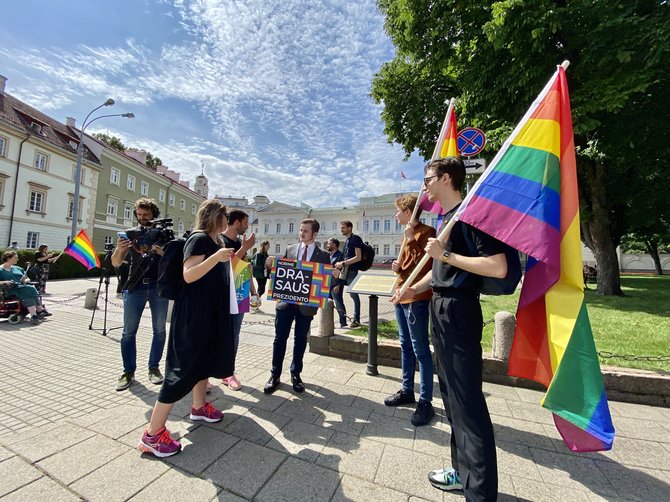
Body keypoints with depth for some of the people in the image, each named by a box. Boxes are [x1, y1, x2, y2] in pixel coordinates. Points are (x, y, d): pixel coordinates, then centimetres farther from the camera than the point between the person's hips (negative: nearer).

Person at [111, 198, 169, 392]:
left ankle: (154, 367, 20)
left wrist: (163, 253, -21)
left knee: (159, 330, 6)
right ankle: (129, 371, 17)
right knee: (129, 331, 4)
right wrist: (119, 249, -19)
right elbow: (116, 263, 2)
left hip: (159, 287, -1)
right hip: (135, 287, 1)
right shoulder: (130, 233, 6)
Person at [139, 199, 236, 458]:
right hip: (194, 312, -10)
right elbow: (189, 275, -25)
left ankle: (199, 406, 37)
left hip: (210, 311, 10)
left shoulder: (214, 241, 13)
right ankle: (153, 433, 4)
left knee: (205, 358, 20)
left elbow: (221, 270, 23)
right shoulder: (199, 238, -15)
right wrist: (216, 257, -36)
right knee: (186, 367, -7)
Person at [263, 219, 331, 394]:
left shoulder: (323, 255, 1)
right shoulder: (290, 249, 7)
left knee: (301, 339, 12)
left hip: (306, 304, -1)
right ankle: (275, 375, 22)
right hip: (286, 300, 1)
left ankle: (296, 374, 30)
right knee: (280, 338, 6)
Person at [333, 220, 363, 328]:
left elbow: (358, 257, -16)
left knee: (353, 294, -1)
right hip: (344, 270, 9)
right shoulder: (346, 241, 17)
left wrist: (343, 263, -16)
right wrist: (341, 264, 6)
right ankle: (343, 314, 19)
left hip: (351, 271, -9)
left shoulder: (356, 239, -8)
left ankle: (356, 320, 11)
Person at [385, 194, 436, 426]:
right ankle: (407, 391, 30)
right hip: (401, 297, 9)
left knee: (420, 350, -1)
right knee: (406, 346, 16)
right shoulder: (408, 235, 16)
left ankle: (425, 402, 11)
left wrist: (411, 239, -20)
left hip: (417, 299, -9)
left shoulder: (426, 232, -10)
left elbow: (423, 266, -20)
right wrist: (398, 266, 4)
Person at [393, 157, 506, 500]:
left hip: (459, 311, -10)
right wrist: (413, 289, 15)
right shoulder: (445, 219, 16)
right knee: (451, 393, 18)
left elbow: (498, 268, -22)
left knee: (467, 400, -1)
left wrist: (446, 254, -20)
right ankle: (463, 470, 35)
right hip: (441, 309, 10)